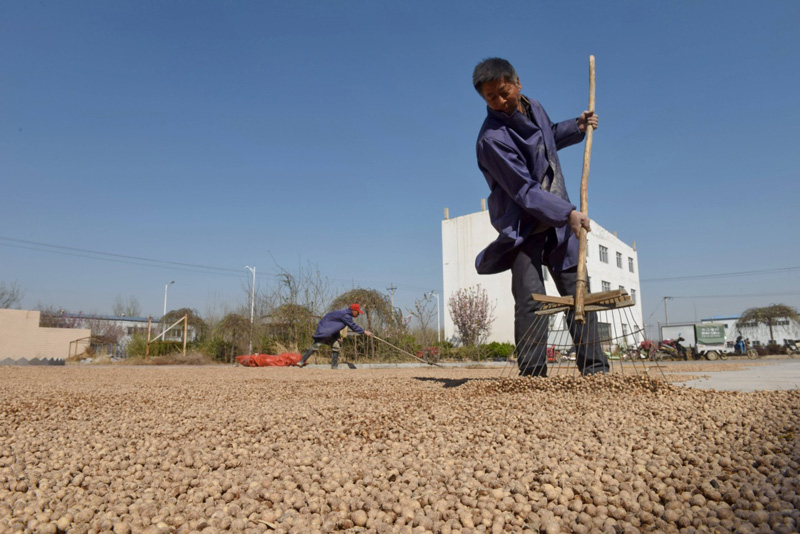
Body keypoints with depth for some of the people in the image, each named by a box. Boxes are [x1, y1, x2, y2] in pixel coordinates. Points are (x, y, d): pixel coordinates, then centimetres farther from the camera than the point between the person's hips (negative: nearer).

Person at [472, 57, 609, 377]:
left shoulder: (534, 108, 8)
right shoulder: (492, 139, -18)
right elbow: (525, 191, -21)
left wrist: (577, 127, 18)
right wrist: (568, 213, -25)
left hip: (559, 219, 7)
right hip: (523, 225, -7)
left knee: (578, 290, 4)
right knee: (531, 300, -13)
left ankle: (595, 368, 10)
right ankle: (532, 374, -4)